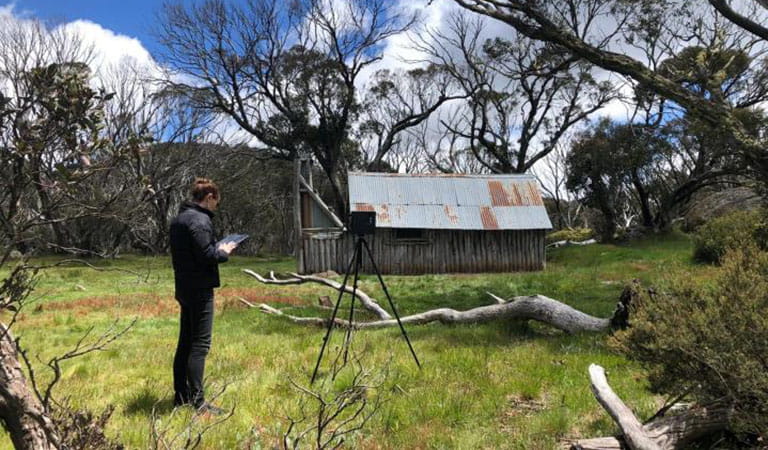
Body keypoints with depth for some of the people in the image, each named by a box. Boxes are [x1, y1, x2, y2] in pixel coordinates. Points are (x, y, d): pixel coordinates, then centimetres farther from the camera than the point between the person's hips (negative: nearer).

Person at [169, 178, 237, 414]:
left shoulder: (179, 219, 15)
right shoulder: (200, 220, -16)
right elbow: (205, 255, -23)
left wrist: (217, 249, 14)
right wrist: (223, 251, -5)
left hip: (184, 287, 10)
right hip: (200, 290, -10)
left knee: (185, 342, 15)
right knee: (200, 344, -6)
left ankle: (181, 395, 23)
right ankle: (197, 401, -4)